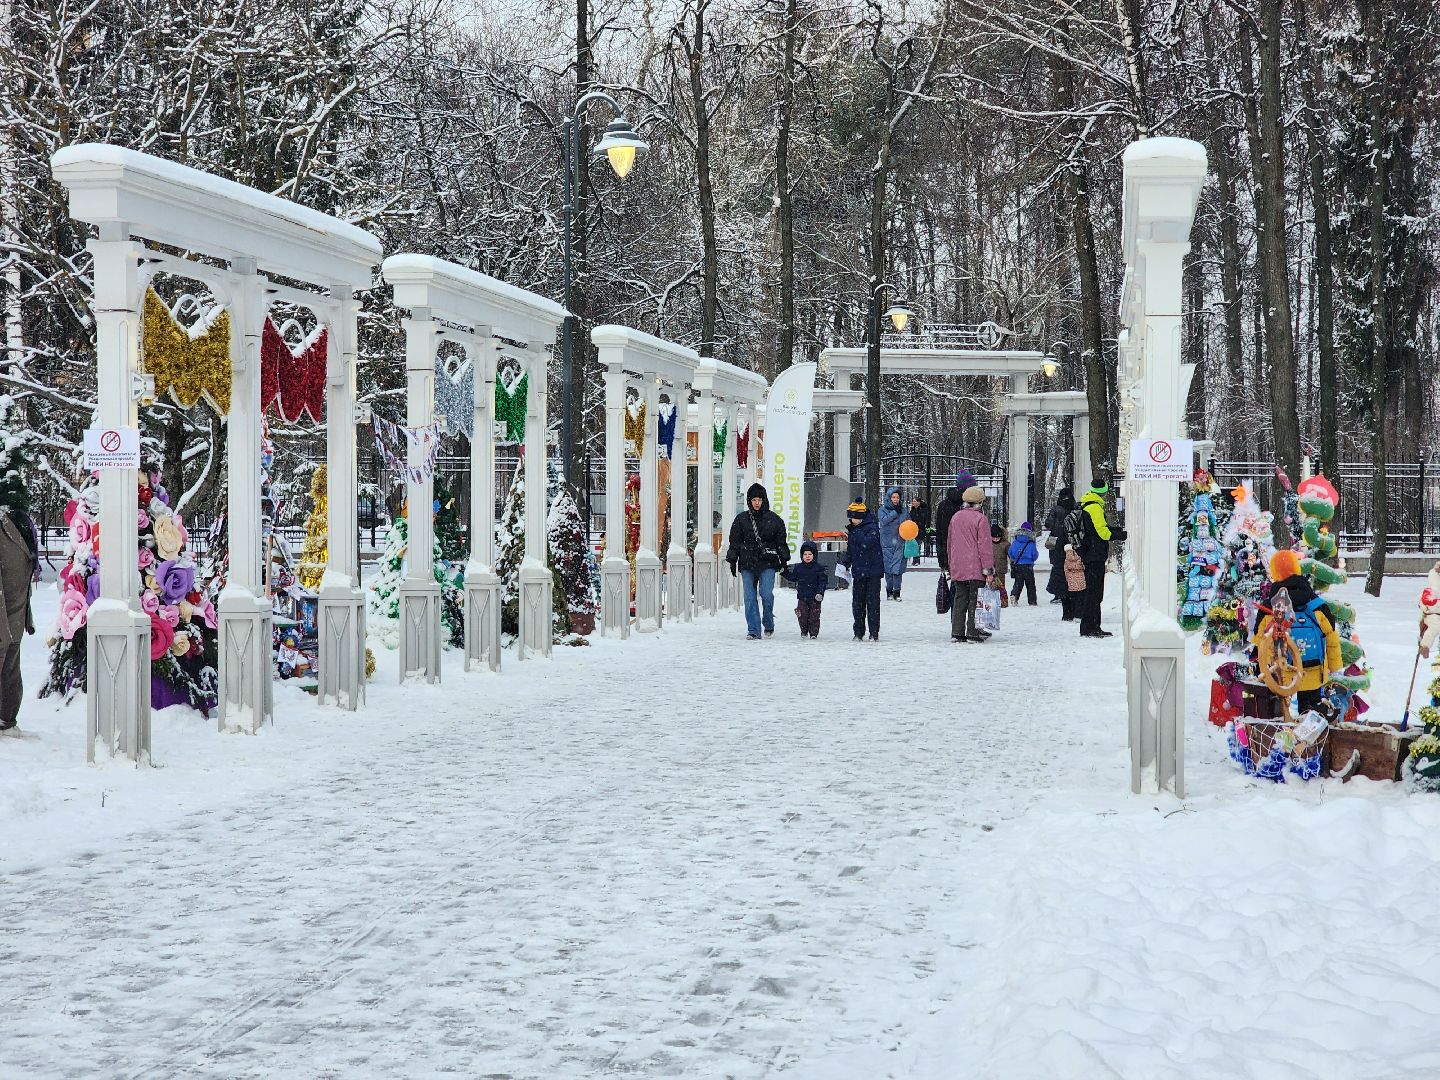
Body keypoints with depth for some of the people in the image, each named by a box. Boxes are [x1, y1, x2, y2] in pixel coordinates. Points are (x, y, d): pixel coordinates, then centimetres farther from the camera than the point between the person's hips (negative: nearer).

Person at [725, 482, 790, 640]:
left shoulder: (773, 519, 6)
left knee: (766, 594, -14)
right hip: (747, 564, 1)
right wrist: (732, 561, 7)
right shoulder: (741, 519, 7)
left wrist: (784, 560, 8)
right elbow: (734, 541, 11)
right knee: (750, 598, -2)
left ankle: (768, 624, 10)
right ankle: (754, 631, 3)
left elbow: (781, 541, 11)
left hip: (768, 563, -1)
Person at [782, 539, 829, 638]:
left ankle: (814, 633, 8)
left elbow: (822, 581, -5)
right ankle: (804, 632, 17)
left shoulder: (819, 568, -2)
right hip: (802, 597, 3)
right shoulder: (798, 567, 7)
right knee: (802, 615, 4)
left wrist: (820, 592, -15)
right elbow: (793, 577, 18)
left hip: (814, 597, -3)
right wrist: (784, 572, 7)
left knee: (814, 616, 1)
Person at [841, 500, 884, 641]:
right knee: (857, 602, 6)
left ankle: (874, 633, 0)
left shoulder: (872, 528, -10)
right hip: (858, 571, 7)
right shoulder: (854, 529, 12)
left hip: (873, 571, -7)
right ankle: (859, 632, 13)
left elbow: (867, 542, -27)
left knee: (872, 602, -4)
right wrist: (845, 563, 6)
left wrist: (854, 532, -21)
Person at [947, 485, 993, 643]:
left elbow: (949, 543, 16)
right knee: (975, 600, -1)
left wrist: (950, 565, 24)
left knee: (959, 599, 10)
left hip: (957, 568, 6)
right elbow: (985, 546, -11)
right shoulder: (980, 519, -10)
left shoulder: (955, 517, 10)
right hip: (975, 568, -6)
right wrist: (988, 569, -8)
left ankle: (957, 632, 8)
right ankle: (972, 632, -3)